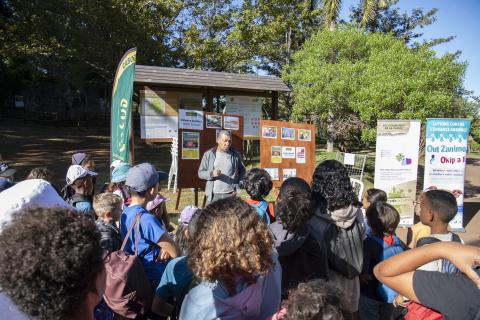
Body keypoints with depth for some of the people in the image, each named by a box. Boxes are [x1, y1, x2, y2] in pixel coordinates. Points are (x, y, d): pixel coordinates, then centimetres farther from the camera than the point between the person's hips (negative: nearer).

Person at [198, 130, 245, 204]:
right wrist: (212, 174, -17)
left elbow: (242, 171, 14)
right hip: (213, 195, 0)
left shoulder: (236, 155, 5)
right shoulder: (208, 154, 2)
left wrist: (239, 185, -1)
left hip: (230, 194, 1)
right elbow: (200, 173, 2)